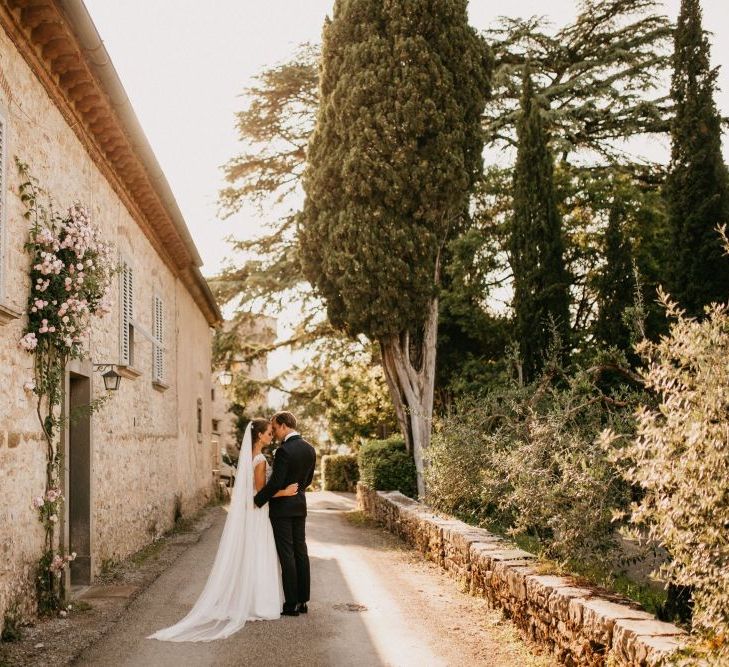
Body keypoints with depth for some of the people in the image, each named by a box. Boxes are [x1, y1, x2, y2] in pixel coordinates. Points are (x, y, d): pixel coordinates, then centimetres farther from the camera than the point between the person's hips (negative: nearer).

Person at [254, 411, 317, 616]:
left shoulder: (284, 450, -20)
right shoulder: (309, 449, 6)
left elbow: (275, 483, -21)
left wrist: (256, 501, -10)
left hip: (281, 507, -8)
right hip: (300, 506, 8)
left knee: (287, 555, -3)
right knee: (301, 552, 11)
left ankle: (291, 604, 1)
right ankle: (302, 600, 16)